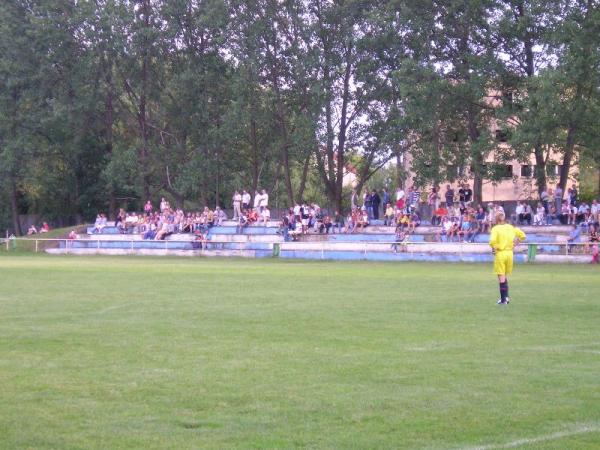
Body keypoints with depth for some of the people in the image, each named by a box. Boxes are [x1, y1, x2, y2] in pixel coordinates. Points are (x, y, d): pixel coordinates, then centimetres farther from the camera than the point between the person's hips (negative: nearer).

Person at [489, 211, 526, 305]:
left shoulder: (495, 228, -9)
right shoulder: (511, 227, 7)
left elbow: (492, 241, -23)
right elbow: (522, 235, 13)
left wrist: (494, 248, -6)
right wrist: (515, 243, 17)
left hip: (500, 253, -5)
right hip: (510, 253, 5)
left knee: (501, 277, -1)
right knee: (505, 276, 19)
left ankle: (503, 299, -1)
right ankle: (506, 296, 12)